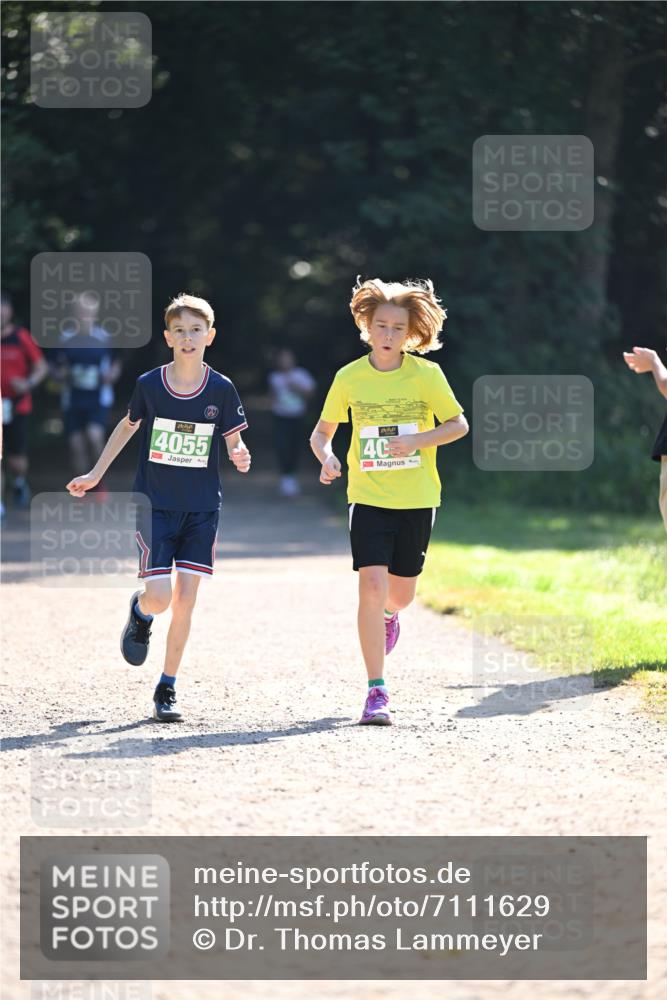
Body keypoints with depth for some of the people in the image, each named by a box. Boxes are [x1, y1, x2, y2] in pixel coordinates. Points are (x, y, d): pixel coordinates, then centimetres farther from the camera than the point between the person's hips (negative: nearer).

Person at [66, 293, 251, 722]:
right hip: (155, 505, -1)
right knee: (160, 597, -12)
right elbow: (129, 425, 13)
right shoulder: (149, 385, -5)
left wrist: (240, 457, -20)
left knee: (185, 600, -4)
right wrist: (96, 474, 17)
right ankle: (140, 612, 26)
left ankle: (167, 688, 9)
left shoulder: (222, 389, -4)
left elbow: (234, 440, 4)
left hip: (202, 509, 1)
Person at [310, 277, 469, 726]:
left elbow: (459, 424, 0)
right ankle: (377, 691, -11)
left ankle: (388, 613, 51)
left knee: (401, 593, 10)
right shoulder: (349, 377, -2)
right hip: (368, 498, -1)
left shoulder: (427, 374, -6)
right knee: (372, 584, -16)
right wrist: (326, 456, -14)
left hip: (417, 499, 1)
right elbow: (322, 431, 8)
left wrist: (416, 441, -17)